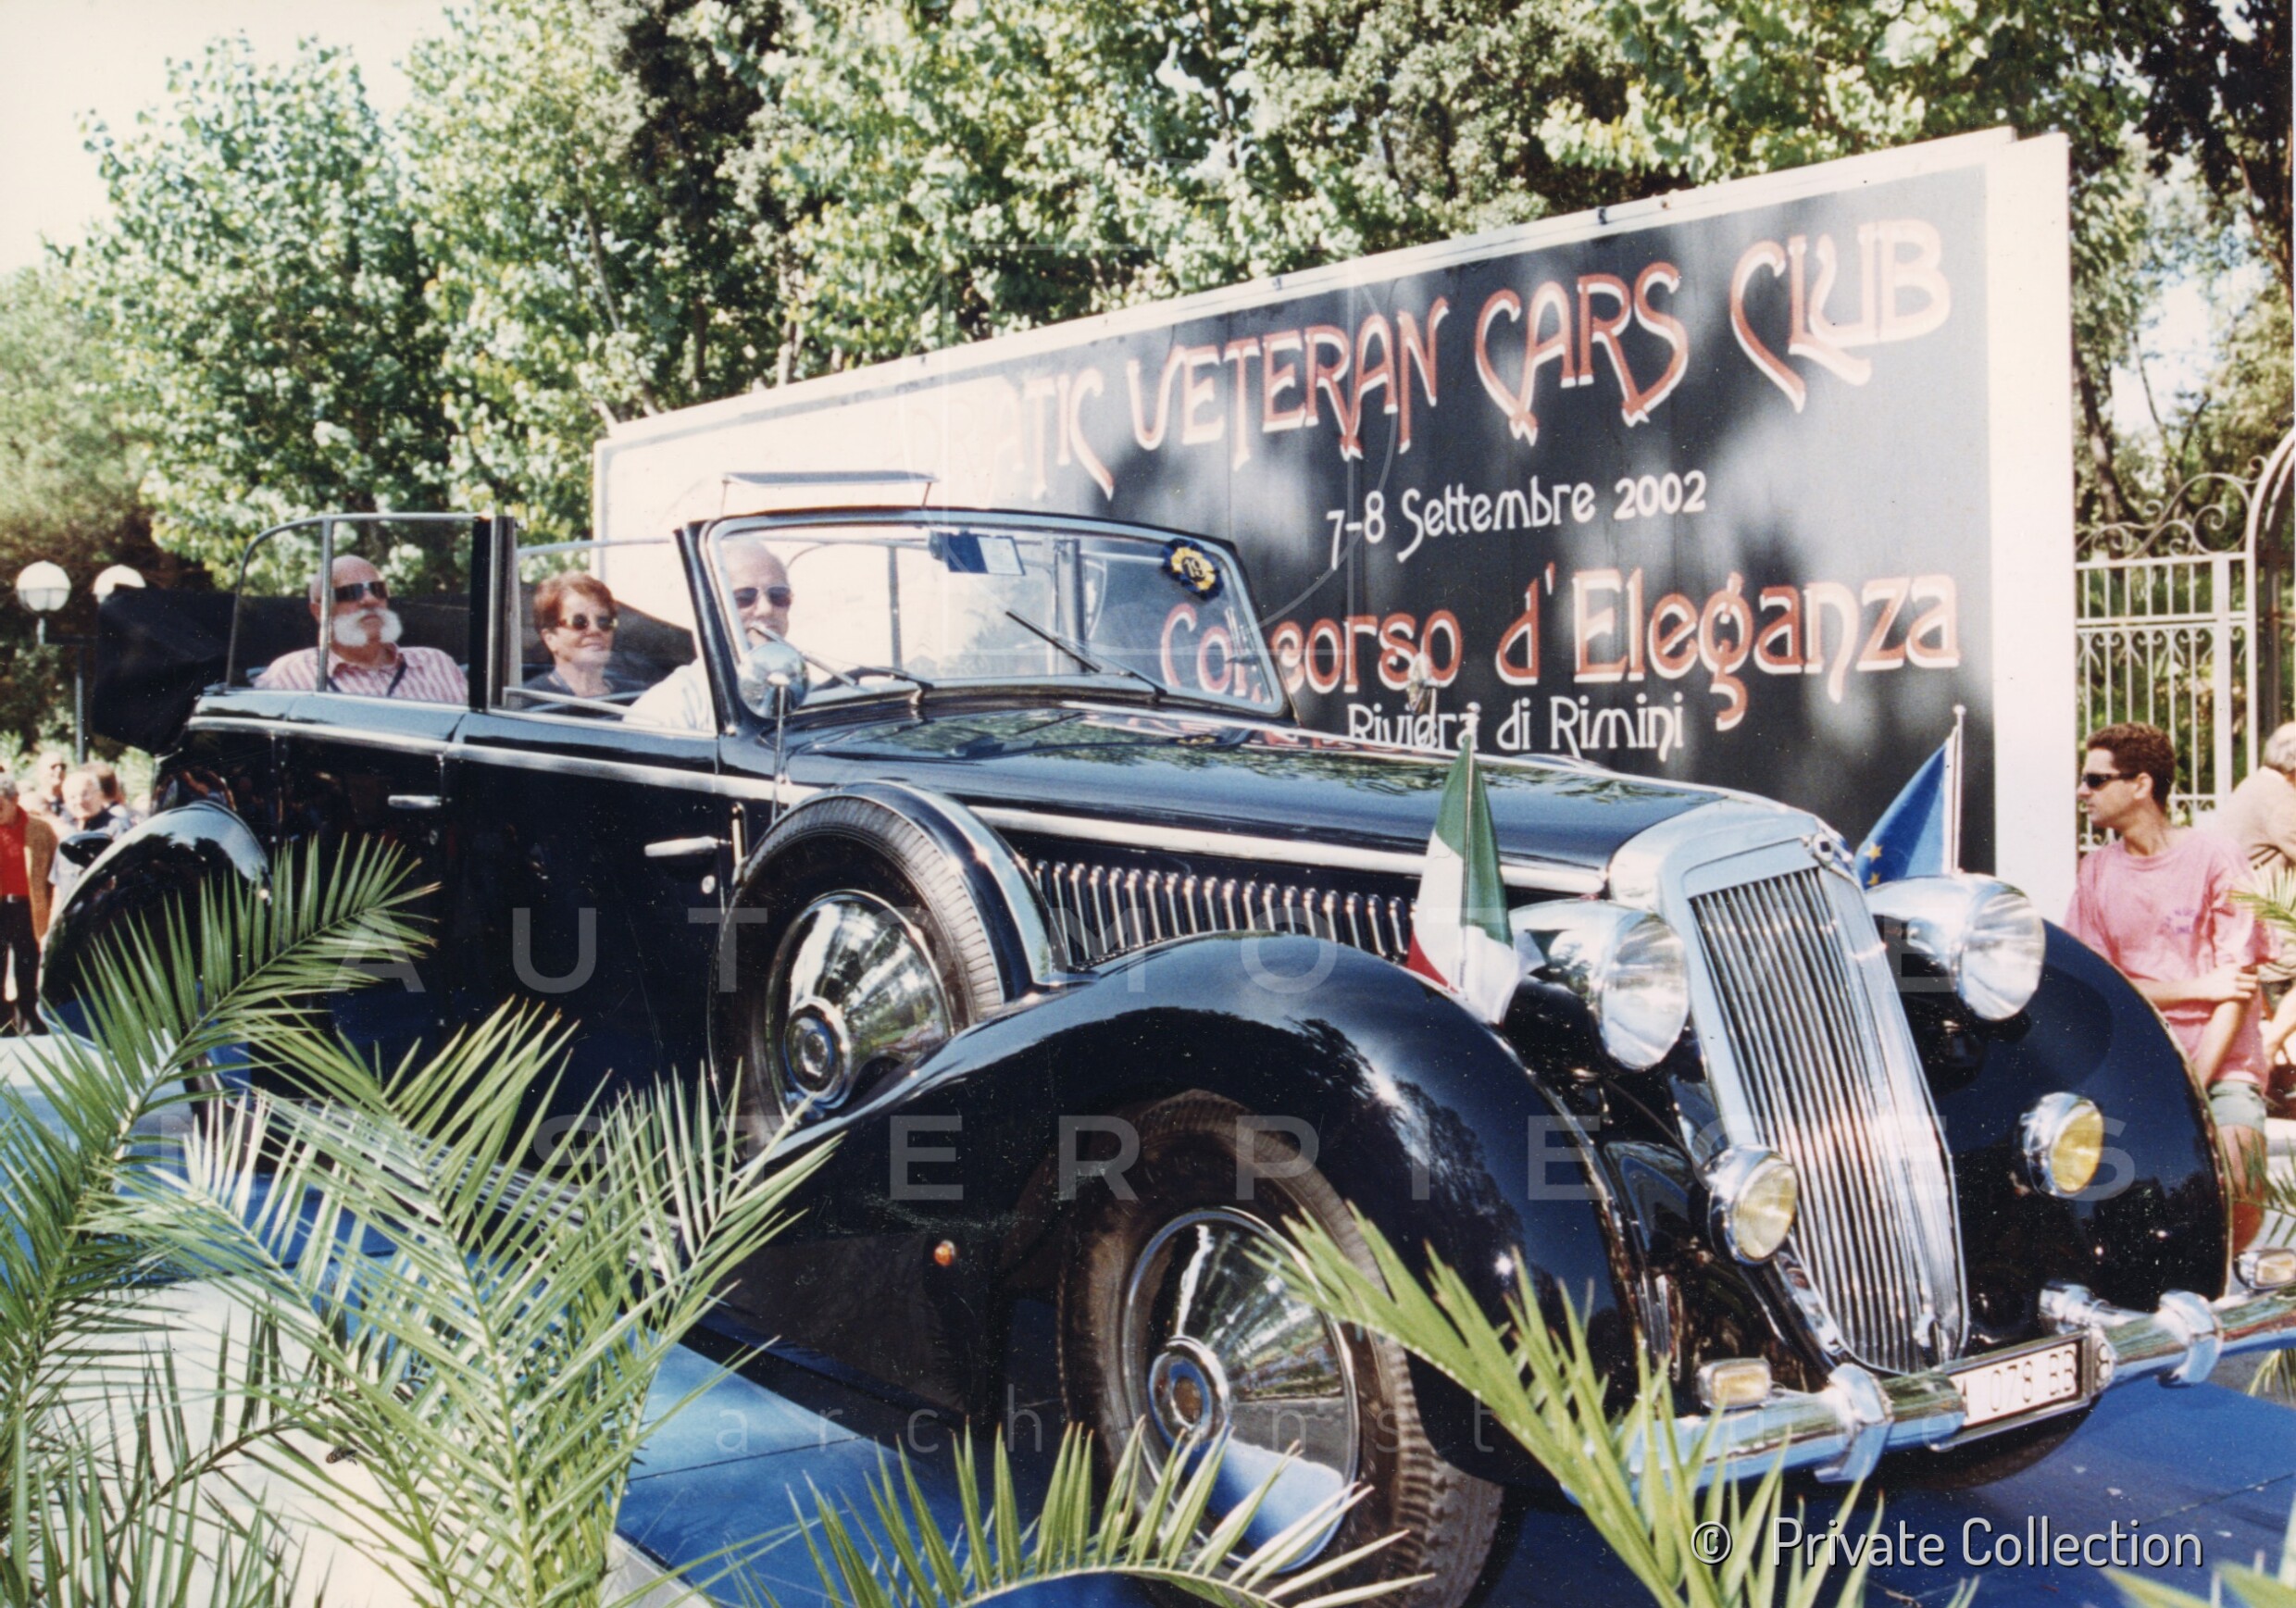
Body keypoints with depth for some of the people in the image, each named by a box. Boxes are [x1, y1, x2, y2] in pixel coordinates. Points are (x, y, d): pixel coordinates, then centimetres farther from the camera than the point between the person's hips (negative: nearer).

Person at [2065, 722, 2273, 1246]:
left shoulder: (2213, 859, -2)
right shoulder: (2097, 872, 10)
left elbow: (2237, 986, -6)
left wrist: (2191, 1085, -16)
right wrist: (2197, 989, -9)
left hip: (2220, 1067, -3)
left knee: (2232, 1211, -24)